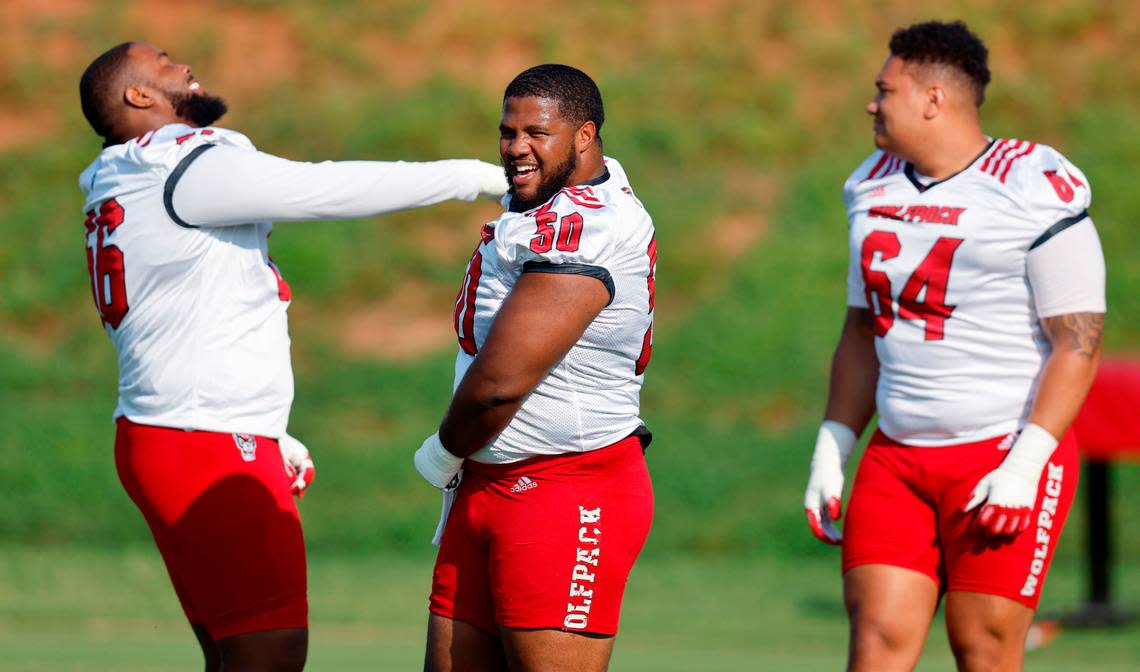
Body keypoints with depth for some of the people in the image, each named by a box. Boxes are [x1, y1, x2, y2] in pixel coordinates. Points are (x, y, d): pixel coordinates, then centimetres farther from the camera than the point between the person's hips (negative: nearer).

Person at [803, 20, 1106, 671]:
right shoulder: (876, 189, 13)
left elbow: (1079, 341, -12)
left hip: (1007, 454, -6)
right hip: (897, 458, 6)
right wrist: (831, 450, 12)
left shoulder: (1035, 189, -10)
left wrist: (1024, 465, -19)